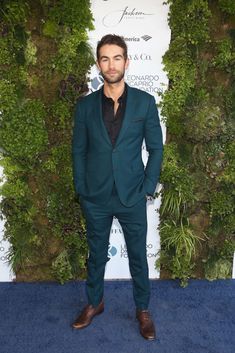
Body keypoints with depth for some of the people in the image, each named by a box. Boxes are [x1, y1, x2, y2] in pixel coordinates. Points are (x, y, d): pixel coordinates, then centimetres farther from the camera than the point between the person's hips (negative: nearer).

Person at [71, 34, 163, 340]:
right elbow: (78, 150, 4)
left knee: (138, 255, 13)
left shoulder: (145, 102, -4)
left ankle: (143, 309, 35)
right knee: (96, 254, 18)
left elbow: (156, 148, -1)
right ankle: (94, 303, 41)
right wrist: (81, 189, 0)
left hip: (132, 196, -1)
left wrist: (147, 188, -6)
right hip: (95, 197, 1)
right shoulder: (85, 105, -1)